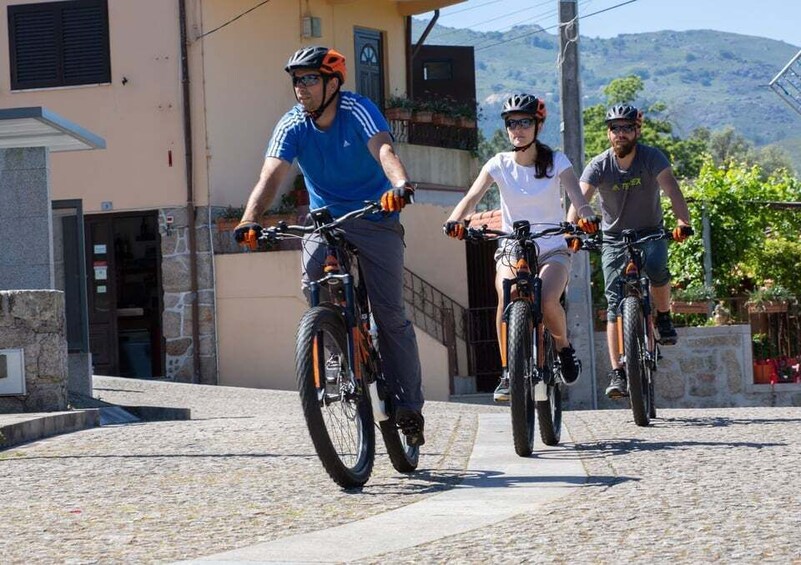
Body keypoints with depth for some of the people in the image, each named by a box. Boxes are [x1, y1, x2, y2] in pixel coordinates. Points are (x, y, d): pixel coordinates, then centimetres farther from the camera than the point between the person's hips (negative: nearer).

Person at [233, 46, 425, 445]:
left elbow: (383, 149, -36)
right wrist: (250, 218, -41)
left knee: (390, 313, -7)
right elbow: (271, 175, -22)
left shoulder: (358, 110, -18)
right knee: (314, 285, -27)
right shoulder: (292, 125, -10)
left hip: (375, 220, -2)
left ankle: (409, 405, 4)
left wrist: (400, 184, -58)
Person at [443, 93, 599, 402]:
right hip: (512, 249, 1)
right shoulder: (499, 164, -2)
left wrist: (588, 216, -43)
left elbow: (576, 194, -20)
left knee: (548, 301, -29)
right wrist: (455, 220, -38)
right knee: (507, 298, -30)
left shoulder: (556, 161, -4)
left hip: (552, 250, -1)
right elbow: (472, 196, -16)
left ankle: (564, 348, 3)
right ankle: (508, 371, -15)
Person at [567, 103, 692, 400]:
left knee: (656, 267, -33)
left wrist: (683, 222, -49)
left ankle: (664, 317, -3)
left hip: (650, 233, -1)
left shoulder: (652, 158, -15)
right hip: (614, 238, 1)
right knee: (614, 303, -9)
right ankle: (617, 373, -9)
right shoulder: (599, 166, -13)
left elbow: (671, 189, -30)